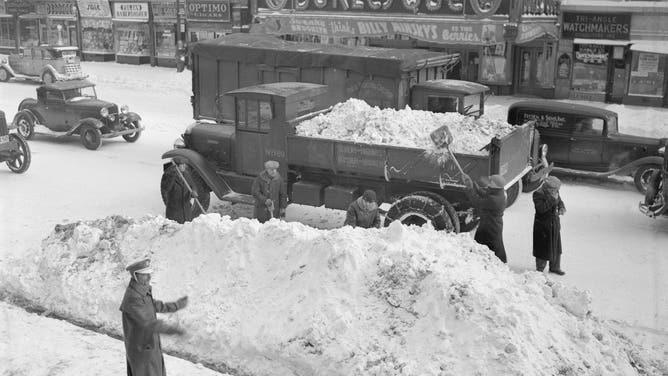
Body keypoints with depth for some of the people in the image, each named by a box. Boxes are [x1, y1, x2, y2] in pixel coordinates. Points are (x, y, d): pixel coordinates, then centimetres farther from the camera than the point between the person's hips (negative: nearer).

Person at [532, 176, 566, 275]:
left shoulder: (555, 192, 1)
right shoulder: (538, 194, -20)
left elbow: (560, 202, 16)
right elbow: (541, 208, -29)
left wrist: (561, 208, -7)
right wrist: (552, 199, -31)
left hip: (555, 224, 7)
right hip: (542, 225, -7)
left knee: (556, 246, 15)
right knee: (543, 247, 3)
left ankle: (555, 267, 30)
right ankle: (540, 268, 20)